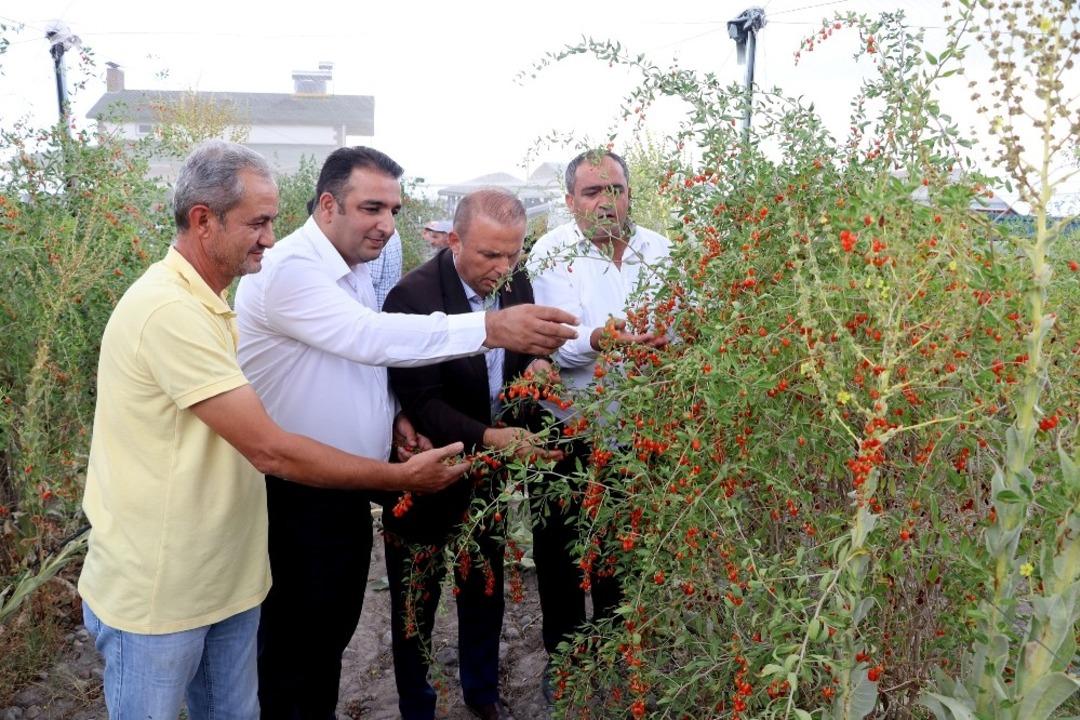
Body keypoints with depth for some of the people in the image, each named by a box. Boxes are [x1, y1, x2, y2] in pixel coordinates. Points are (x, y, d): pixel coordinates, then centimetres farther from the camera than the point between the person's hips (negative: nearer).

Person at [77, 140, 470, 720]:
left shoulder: (204, 301, 8)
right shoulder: (168, 310, -25)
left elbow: (249, 426, 12)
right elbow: (269, 450, -26)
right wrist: (402, 476, -18)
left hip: (227, 579, 8)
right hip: (155, 598, -8)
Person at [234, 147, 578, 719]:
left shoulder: (355, 269, 6)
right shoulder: (288, 269, -22)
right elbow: (368, 337, -36)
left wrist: (390, 415, -1)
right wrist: (489, 328, -41)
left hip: (349, 493, 8)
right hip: (296, 501, -8)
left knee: (334, 632, 24)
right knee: (293, 649, 11)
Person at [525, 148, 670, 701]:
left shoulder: (659, 251, 1)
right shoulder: (551, 253, -8)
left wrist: (662, 340, -21)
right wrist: (596, 339, -37)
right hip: (564, 429, -2)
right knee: (560, 547, 12)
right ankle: (562, 654, 35)